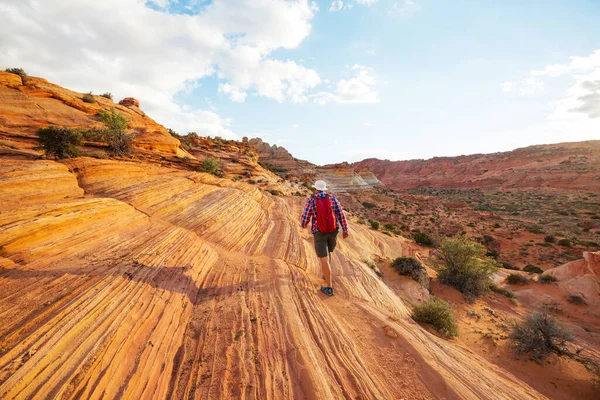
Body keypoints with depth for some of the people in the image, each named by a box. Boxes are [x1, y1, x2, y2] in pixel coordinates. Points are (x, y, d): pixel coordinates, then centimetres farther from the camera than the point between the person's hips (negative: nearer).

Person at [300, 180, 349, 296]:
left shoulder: (311, 201, -10)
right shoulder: (332, 198, -3)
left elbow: (305, 218, -8)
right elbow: (341, 214, -7)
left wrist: (303, 225, 17)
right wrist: (345, 230, 2)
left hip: (319, 233, -4)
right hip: (333, 232, 4)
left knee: (324, 260, 2)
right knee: (328, 252, 30)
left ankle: (329, 288, 6)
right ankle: (326, 275, 43)